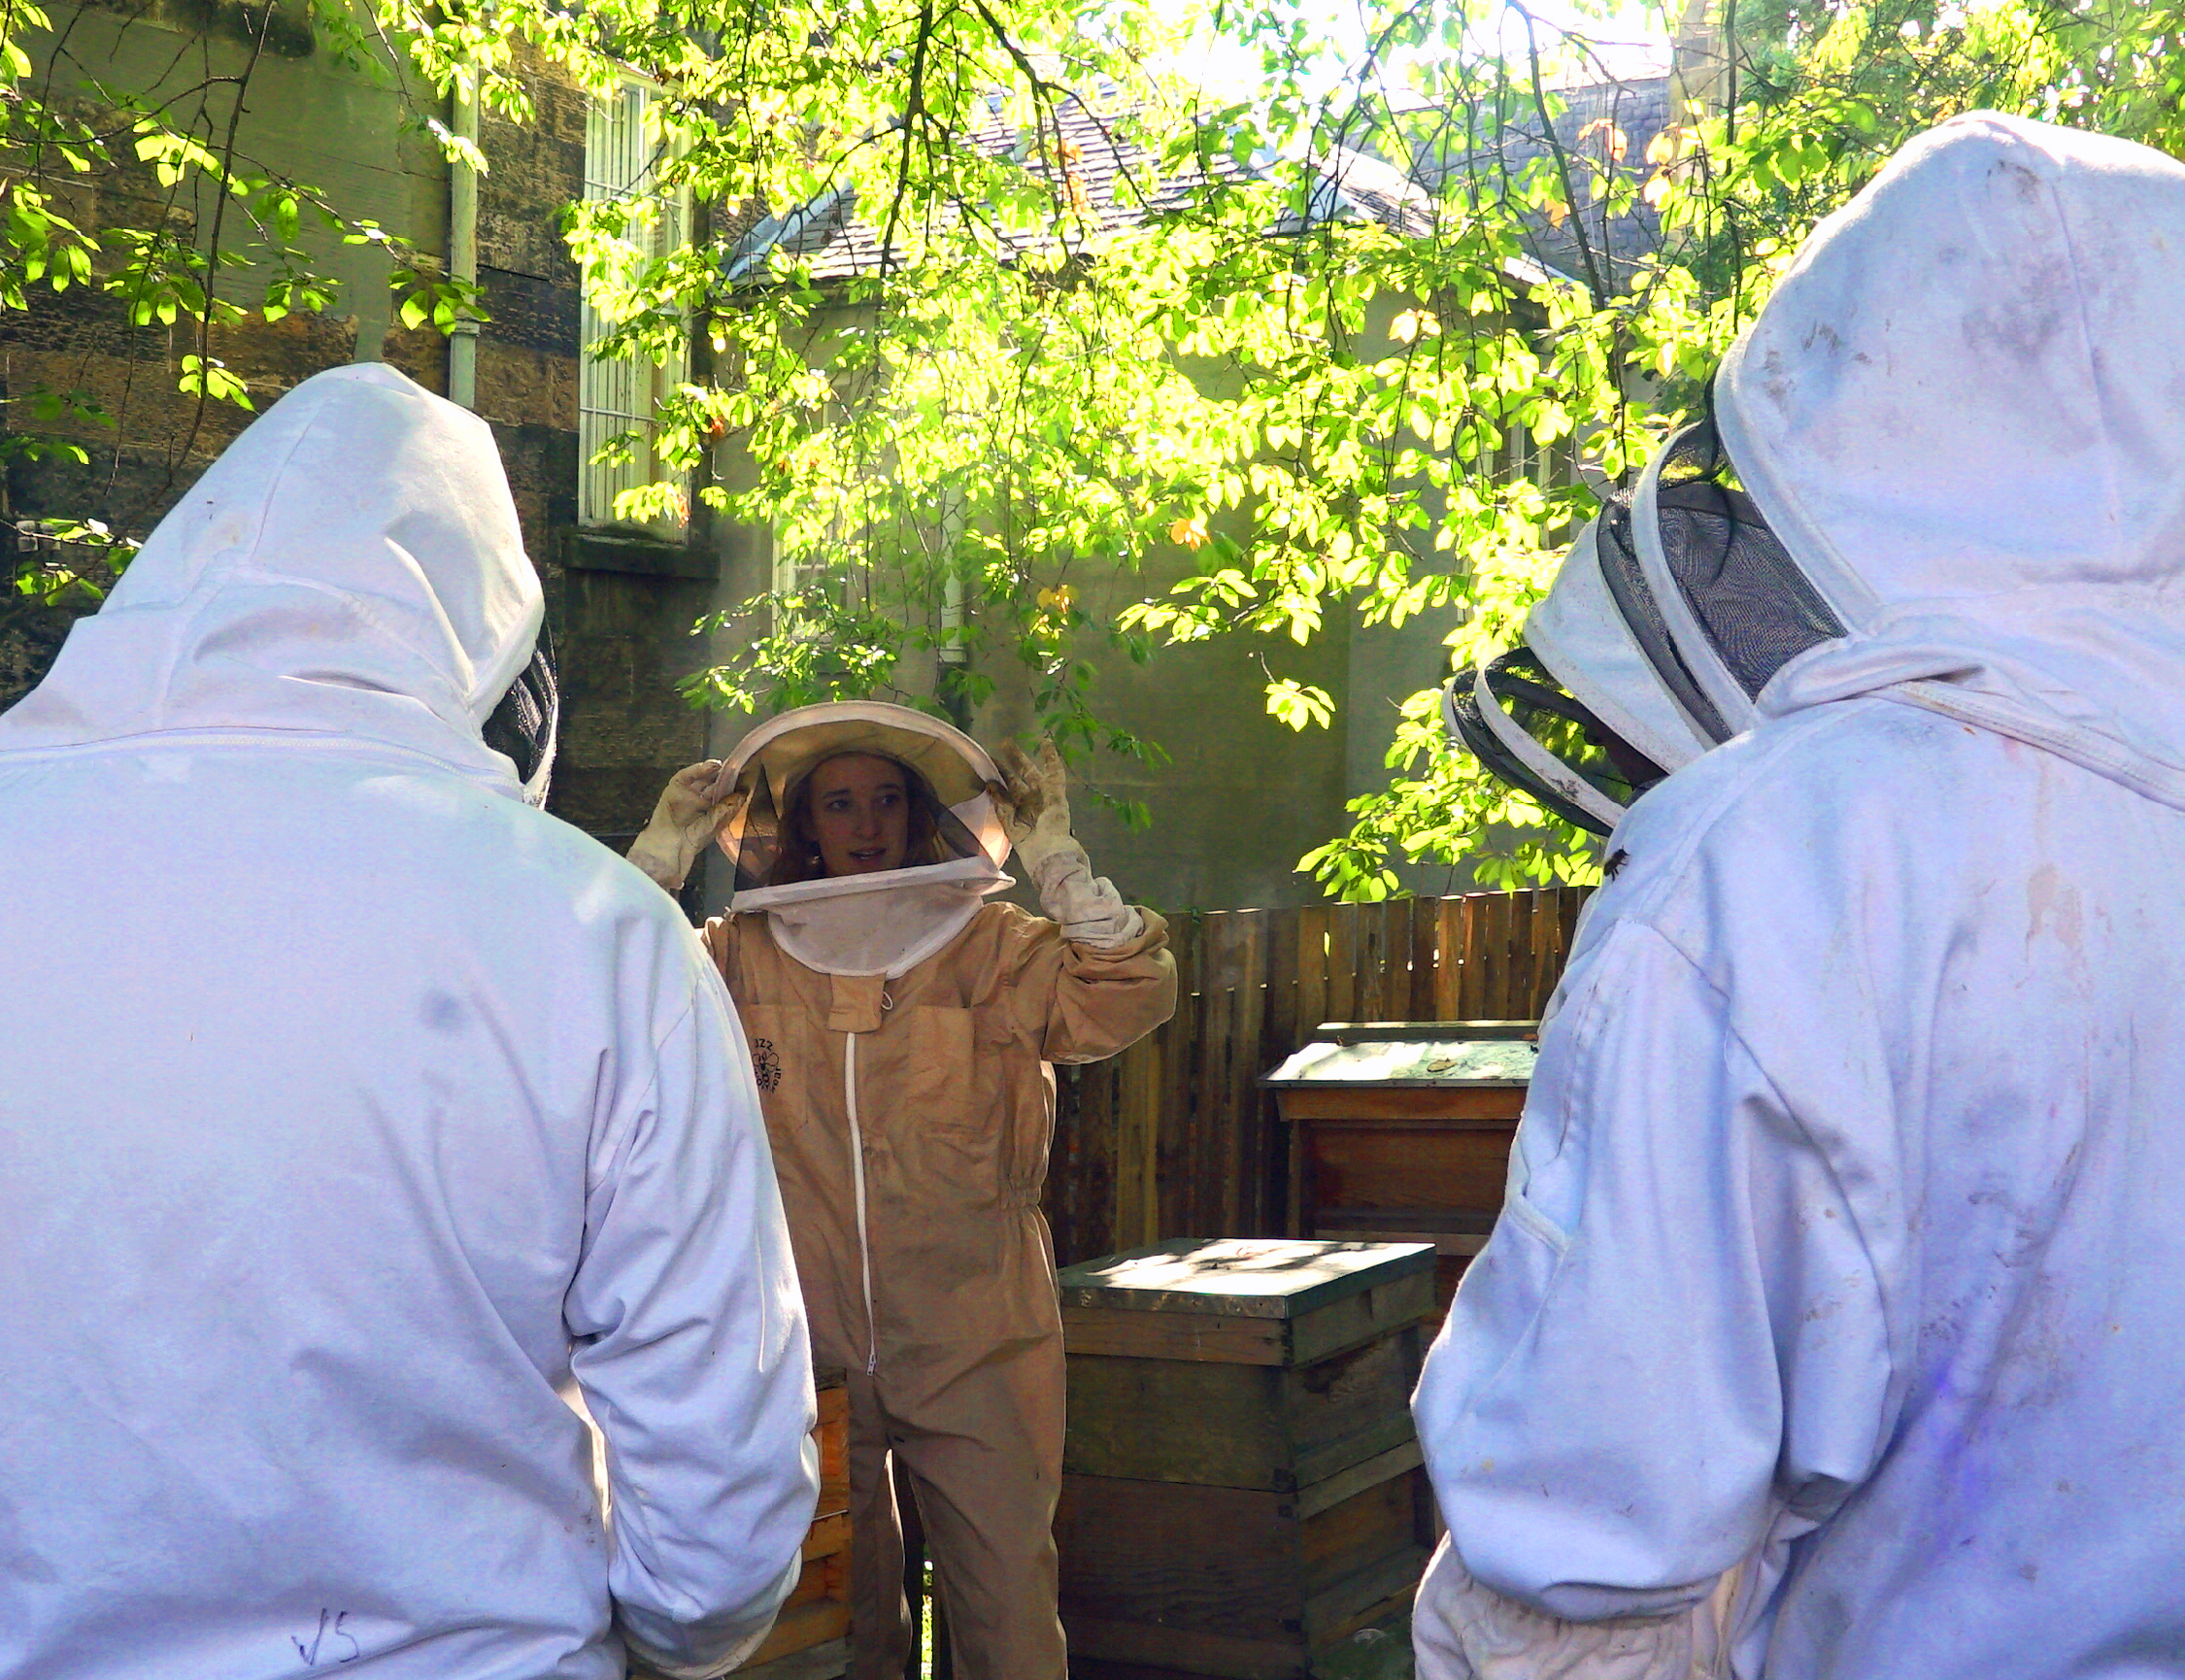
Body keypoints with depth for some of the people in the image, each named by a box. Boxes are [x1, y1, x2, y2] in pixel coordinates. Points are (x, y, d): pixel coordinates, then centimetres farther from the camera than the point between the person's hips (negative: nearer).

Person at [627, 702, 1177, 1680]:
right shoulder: (744, 956, 6)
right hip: (808, 1347, 2)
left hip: (972, 1349, -1)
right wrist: (665, 851, -3)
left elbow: (1127, 997, -11)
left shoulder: (989, 949, 0)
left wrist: (1055, 856, -13)